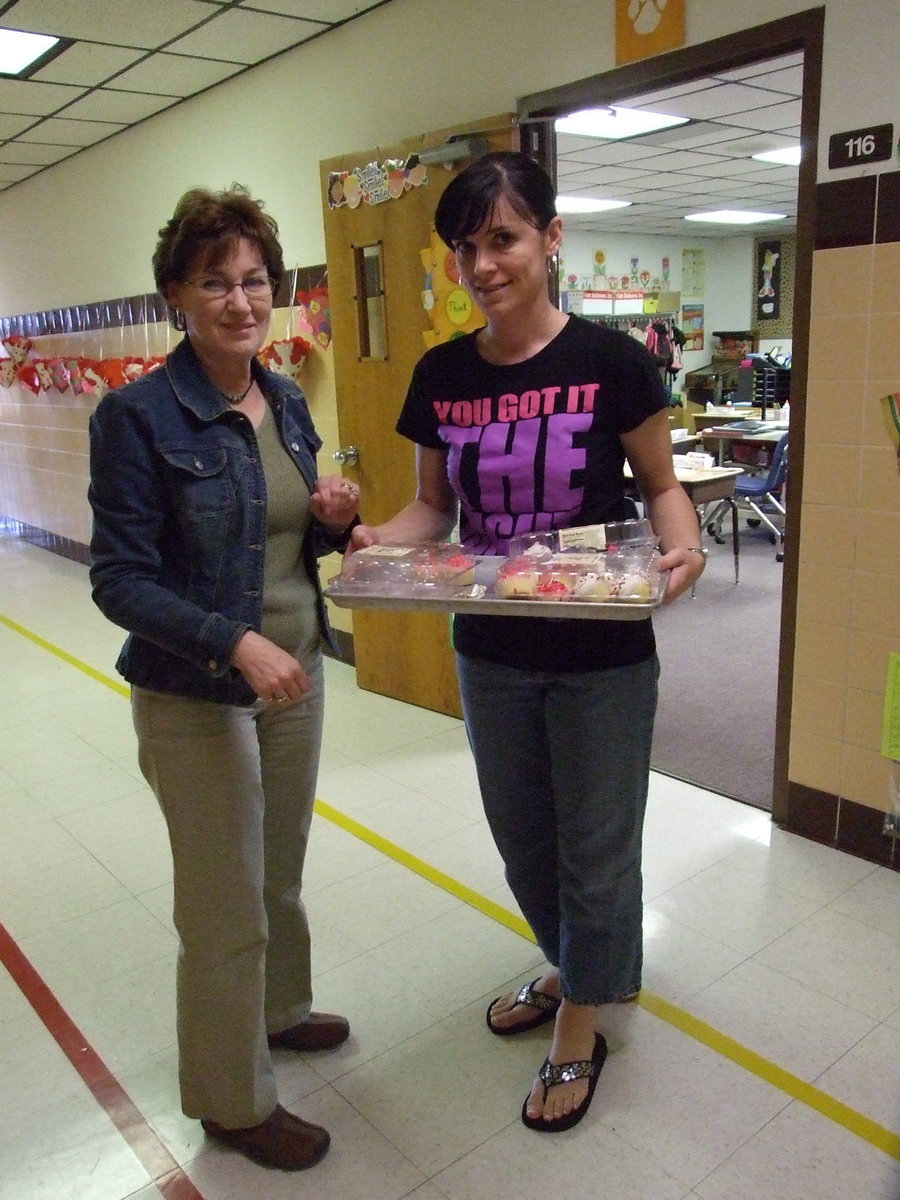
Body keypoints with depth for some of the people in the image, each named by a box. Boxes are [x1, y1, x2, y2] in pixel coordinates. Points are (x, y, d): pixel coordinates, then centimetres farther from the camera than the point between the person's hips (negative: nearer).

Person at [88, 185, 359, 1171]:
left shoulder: (287, 403, 5)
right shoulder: (137, 415, -15)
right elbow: (119, 579, -16)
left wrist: (332, 519, -8)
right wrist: (236, 642, -28)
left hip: (294, 676, 6)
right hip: (194, 696, -6)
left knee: (280, 875, 23)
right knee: (226, 908, 8)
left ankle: (278, 1010, 50)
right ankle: (232, 1100, 32)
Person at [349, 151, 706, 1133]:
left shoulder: (609, 360, -12)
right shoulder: (441, 375, 0)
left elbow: (660, 484, -2)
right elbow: (434, 503, 7)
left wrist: (679, 544, -23)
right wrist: (378, 538, -12)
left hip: (602, 657, -4)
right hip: (489, 655, 4)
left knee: (595, 845, 12)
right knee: (521, 836, 21)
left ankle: (579, 1029, 37)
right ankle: (571, 965, 51)